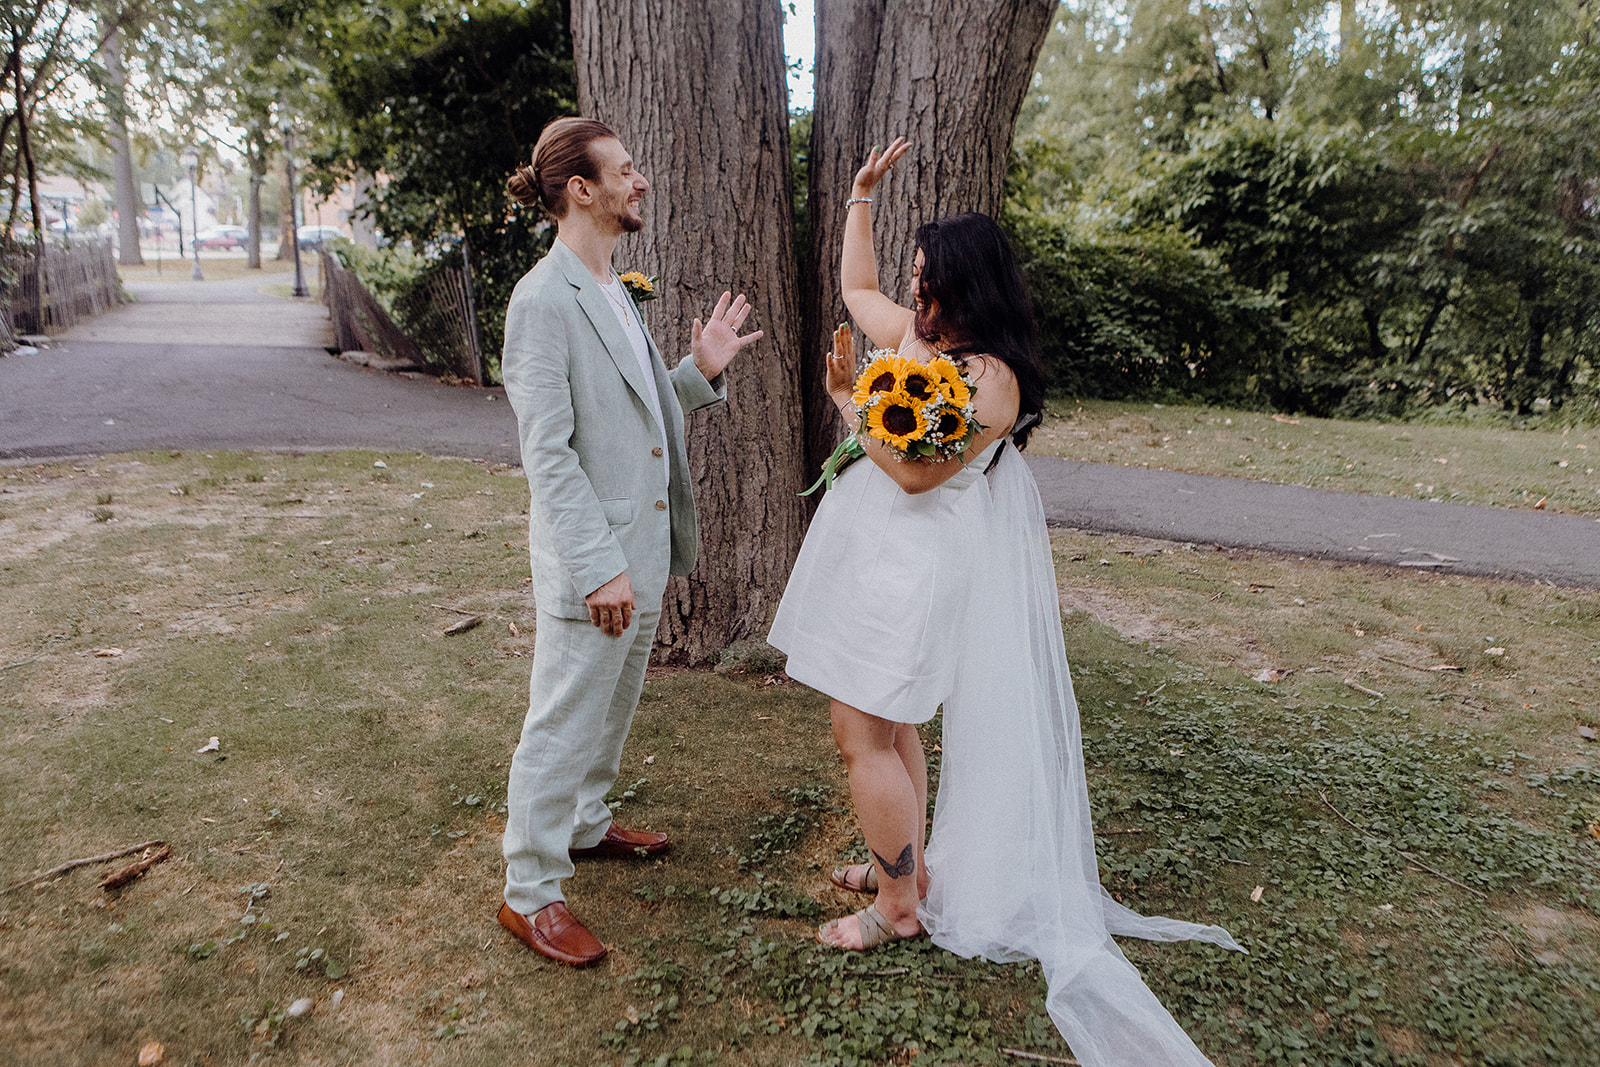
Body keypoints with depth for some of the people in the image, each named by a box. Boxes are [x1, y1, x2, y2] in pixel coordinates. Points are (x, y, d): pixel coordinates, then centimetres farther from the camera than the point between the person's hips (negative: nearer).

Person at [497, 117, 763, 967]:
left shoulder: (612, 292, 12)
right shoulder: (543, 301, -18)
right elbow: (548, 454, -21)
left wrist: (700, 371, 1)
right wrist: (599, 569, -23)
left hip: (642, 549, 9)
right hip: (590, 557, -9)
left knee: (614, 706, 23)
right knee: (564, 723, 2)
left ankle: (586, 824, 44)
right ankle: (529, 891, 19)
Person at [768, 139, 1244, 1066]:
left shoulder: (991, 378, -19)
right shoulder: (920, 333, 7)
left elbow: (915, 470, -24)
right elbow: (857, 286, 23)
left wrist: (852, 398, -12)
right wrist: (863, 195, 21)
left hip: (911, 567, -10)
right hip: (880, 555, 10)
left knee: (864, 731, -3)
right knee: (890, 724, 19)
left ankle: (900, 904, 12)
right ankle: (908, 863, 36)